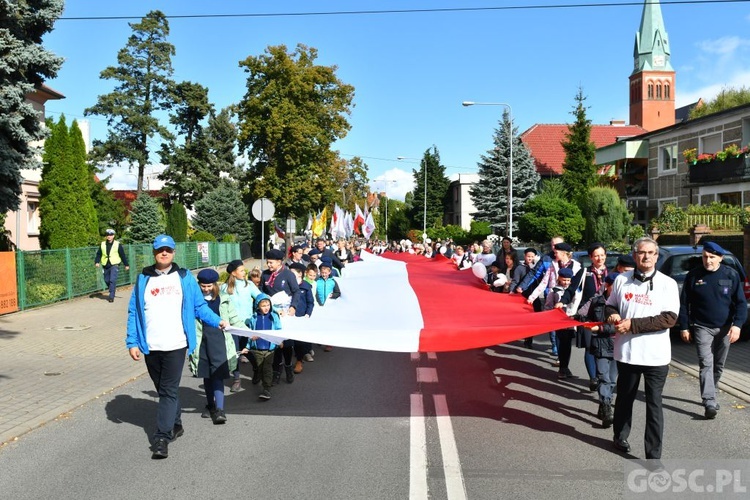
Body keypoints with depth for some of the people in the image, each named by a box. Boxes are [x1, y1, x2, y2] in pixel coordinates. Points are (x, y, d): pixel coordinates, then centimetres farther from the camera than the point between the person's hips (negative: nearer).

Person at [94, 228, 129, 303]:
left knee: (112, 280, -15)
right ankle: (112, 293, 34)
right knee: (107, 281, 11)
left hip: (114, 265, -4)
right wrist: (97, 262, -5)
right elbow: (98, 254, 11)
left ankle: (111, 296, -13)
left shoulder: (118, 244, -2)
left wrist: (126, 265, 3)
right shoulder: (102, 244, 6)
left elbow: (123, 255, 2)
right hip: (105, 266, 4)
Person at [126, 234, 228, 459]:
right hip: (150, 347, 3)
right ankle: (175, 425, 33)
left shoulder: (184, 277, 5)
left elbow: (199, 306, 5)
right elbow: (133, 312, 7)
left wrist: (217, 321, -9)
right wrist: (132, 342, 0)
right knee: (163, 390, 15)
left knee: (169, 391, -4)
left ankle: (162, 437, -1)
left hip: (175, 345, -3)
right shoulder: (143, 279, 8)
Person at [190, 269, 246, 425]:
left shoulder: (223, 299, 5)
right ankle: (210, 405, 31)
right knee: (206, 375, 13)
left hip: (219, 341, -1)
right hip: (202, 341, 2)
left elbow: (234, 318, 8)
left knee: (217, 375, -7)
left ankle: (219, 410, -8)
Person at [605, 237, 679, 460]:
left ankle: (654, 456, 11)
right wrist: (612, 315, -7)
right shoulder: (622, 280, 5)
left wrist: (633, 324, -18)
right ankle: (620, 436, 40)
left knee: (654, 404, 3)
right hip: (627, 352, 3)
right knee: (624, 398, 19)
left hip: (656, 356, -3)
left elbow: (669, 318, -13)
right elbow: (610, 305, 17)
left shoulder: (667, 283, -5)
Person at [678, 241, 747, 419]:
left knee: (719, 365, 12)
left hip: (725, 328, 2)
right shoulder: (693, 275, -2)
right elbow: (684, 303, 3)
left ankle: (710, 395, 30)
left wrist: (737, 324, -14)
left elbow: (741, 303, 0)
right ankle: (710, 402, -17)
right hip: (702, 327, -2)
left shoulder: (731, 275, -1)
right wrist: (684, 327, 0)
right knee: (706, 364, -12)